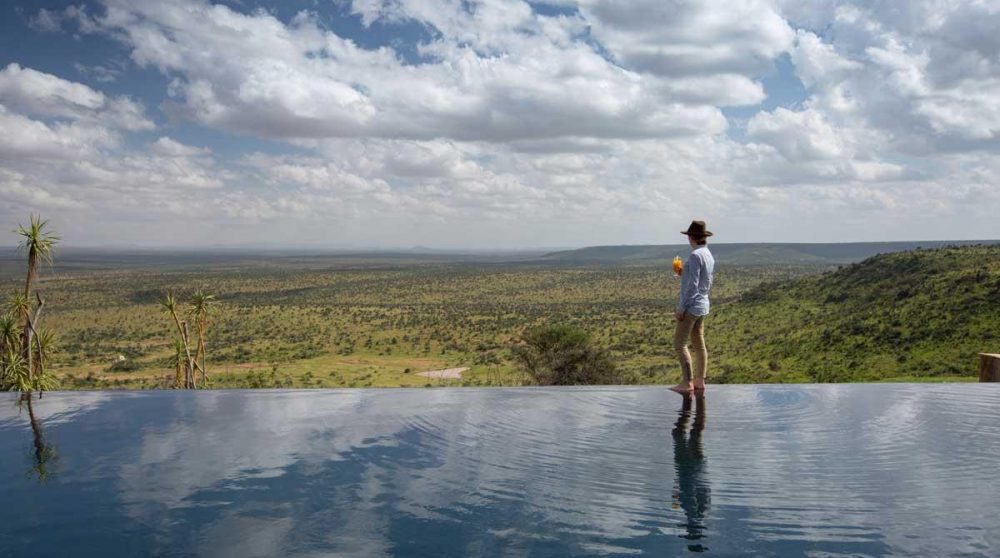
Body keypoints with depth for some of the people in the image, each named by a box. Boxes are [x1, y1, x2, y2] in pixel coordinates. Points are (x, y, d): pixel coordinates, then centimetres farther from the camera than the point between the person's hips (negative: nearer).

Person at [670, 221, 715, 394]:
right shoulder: (709, 256, 10)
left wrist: (681, 308, -17)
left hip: (692, 306, -9)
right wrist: (684, 274, 20)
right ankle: (699, 381, 14)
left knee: (679, 343, -6)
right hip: (703, 305, 9)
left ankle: (687, 382, -8)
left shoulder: (695, 256, -17)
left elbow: (692, 285, -21)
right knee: (699, 343, 11)